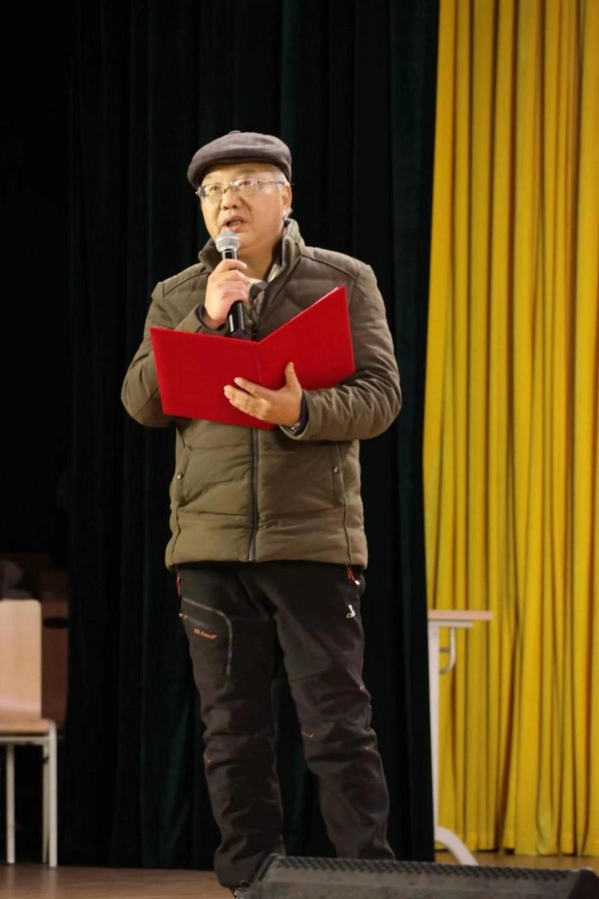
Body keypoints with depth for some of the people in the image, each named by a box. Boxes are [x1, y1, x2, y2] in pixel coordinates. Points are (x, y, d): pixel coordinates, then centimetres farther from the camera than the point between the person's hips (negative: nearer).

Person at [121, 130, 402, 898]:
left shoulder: (344, 281, 5)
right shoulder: (176, 299, 13)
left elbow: (381, 396, -3)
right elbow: (141, 400, 1)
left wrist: (300, 412, -21)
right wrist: (206, 320, -10)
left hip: (314, 538, -3)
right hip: (210, 543, 3)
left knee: (337, 725, -5)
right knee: (233, 732, 6)